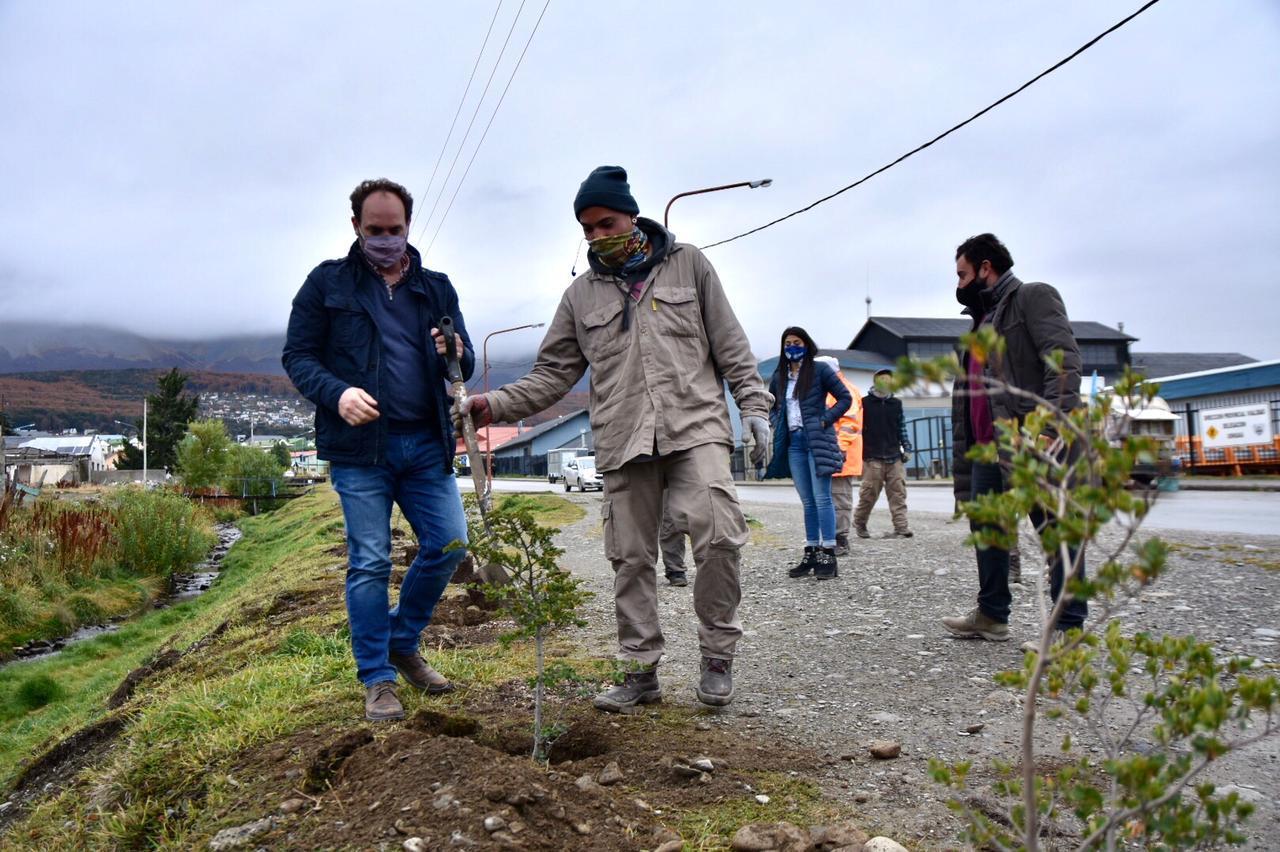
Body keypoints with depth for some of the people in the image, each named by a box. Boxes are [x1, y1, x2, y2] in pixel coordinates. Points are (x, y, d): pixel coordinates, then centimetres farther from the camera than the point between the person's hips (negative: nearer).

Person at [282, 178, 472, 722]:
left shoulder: (436, 288, 13)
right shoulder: (328, 283, 4)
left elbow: (465, 364, 15)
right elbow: (297, 356, 1)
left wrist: (457, 354, -10)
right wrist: (336, 392, -19)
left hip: (426, 444, 4)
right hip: (359, 448, -3)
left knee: (448, 544, 1)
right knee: (369, 563, 0)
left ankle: (403, 644, 25)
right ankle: (377, 678, 15)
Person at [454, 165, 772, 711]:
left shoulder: (688, 264, 12)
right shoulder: (582, 294, 16)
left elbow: (729, 343, 12)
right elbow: (552, 374, 14)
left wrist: (753, 404, 3)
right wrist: (495, 405, 0)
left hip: (695, 426, -2)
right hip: (624, 441, 3)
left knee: (718, 535, -18)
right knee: (631, 558, 4)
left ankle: (717, 657, 2)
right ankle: (641, 671, 17)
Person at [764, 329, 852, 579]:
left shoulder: (819, 370, -2)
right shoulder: (779, 377, 13)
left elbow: (845, 398, -1)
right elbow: (771, 405, 26)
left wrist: (826, 420, -10)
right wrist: (778, 425, 9)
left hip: (817, 441, -5)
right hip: (793, 443, 5)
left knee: (821, 498, -7)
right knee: (807, 501, 9)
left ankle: (828, 555, -4)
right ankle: (811, 553, 13)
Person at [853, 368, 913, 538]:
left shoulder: (896, 403, 14)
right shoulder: (865, 403, 2)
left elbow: (902, 428, 19)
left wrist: (906, 448, 11)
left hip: (894, 457, 4)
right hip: (873, 457, -3)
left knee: (898, 492, -4)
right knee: (869, 493, -2)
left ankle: (901, 526, -3)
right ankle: (859, 523, 17)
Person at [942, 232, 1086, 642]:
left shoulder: (1033, 297, -1)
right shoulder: (985, 318, 25)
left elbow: (1064, 359, -15)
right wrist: (967, 451, 21)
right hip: (989, 445, 10)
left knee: (1057, 531, -4)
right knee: (986, 526, 13)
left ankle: (1069, 628, 1)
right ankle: (992, 615, 24)